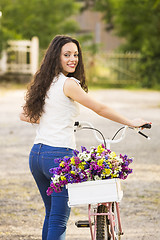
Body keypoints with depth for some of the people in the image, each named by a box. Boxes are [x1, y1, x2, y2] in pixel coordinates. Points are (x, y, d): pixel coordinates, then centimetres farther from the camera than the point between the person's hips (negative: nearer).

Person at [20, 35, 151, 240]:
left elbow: (25, 115, 20)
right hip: (59, 155, -8)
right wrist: (130, 123, 0)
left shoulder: (44, 83, 12)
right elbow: (99, 109, -10)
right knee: (59, 220, -3)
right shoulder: (68, 83, -11)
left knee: (51, 214, 19)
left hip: (36, 154, 8)